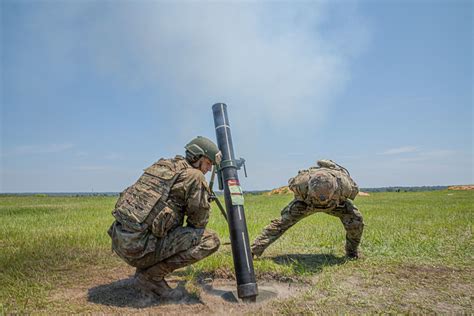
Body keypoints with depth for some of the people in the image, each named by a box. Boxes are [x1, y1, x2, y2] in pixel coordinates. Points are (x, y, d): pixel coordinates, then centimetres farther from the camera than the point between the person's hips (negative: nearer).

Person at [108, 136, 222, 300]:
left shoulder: (161, 165, 17)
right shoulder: (194, 175, -7)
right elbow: (199, 221, -2)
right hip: (138, 245, -9)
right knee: (210, 240, -8)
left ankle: (145, 267, 18)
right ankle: (152, 276, -2)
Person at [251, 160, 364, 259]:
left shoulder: (344, 184, -43)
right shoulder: (302, 182, -41)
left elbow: (354, 191, -16)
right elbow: (292, 183, -14)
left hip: (336, 201, 1)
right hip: (306, 201, 0)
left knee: (356, 221, -21)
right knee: (282, 222, -15)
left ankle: (352, 252, 8)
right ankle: (254, 250, -11)